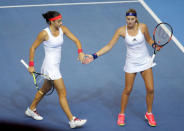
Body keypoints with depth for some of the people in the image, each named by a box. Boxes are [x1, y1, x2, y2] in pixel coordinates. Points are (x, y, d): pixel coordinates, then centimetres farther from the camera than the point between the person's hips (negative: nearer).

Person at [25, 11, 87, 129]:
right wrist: (31, 65, -6)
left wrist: (80, 52, -20)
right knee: (63, 94, -7)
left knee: (45, 89, 26)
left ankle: (31, 109, 46)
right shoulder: (44, 33, -17)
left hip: (56, 65, 8)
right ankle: (72, 121, -3)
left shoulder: (62, 29, -1)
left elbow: (76, 40, -1)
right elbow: (33, 47, -7)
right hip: (50, 66, -8)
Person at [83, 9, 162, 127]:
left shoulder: (142, 27, -13)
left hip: (145, 61, 1)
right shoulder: (121, 31, -15)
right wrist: (94, 56, -18)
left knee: (150, 89, -2)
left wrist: (155, 45, -15)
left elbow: (149, 39, 6)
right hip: (131, 63, -1)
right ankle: (122, 114, 26)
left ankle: (149, 114, 20)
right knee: (127, 90, 5)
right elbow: (109, 46, -12)